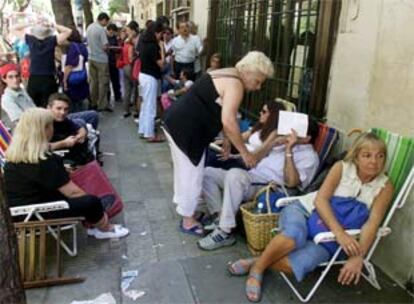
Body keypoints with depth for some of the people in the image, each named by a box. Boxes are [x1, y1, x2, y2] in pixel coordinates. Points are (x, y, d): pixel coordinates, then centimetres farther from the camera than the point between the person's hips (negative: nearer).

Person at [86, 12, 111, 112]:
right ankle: (102, 105, 3)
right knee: (103, 82, 0)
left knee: (93, 81, 13)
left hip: (91, 58, 7)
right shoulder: (101, 30, -16)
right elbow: (105, 47, -19)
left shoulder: (89, 27, 7)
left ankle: (93, 103, 19)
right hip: (101, 59, -7)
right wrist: (108, 47, 1)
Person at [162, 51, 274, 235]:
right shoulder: (235, 84, -17)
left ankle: (182, 202, 43)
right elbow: (228, 121, -27)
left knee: (184, 169, 25)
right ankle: (188, 220, 18)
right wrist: (244, 153, -20)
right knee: (192, 174, 3)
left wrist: (226, 140, 15)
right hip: (186, 129, -10)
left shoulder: (226, 75, 14)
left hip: (176, 122, 10)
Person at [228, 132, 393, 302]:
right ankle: (257, 268, -14)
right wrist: (339, 232, -34)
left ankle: (255, 264, -7)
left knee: (301, 264, -32)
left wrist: (358, 257, -30)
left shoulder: (385, 186, -4)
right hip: (304, 209, -1)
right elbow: (320, 200, -18)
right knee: (295, 234, -39)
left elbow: (372, 223, -14)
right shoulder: (342, 168, -8)